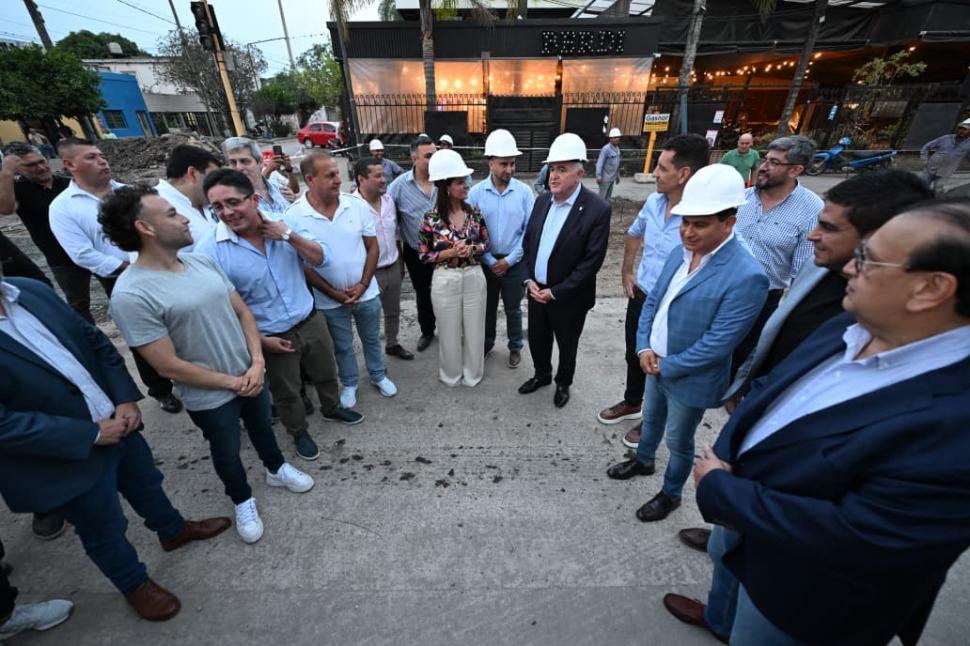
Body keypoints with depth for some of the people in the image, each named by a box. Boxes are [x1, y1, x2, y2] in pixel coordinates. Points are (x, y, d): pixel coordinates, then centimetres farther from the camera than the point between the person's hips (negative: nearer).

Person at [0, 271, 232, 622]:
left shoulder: (31, 290, -6)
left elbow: (94, 340, 2)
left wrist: (126, 397, -7)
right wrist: (91, 434, -18)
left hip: (114, 421, 6)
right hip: (70, 458, -5)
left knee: (145, 481, 27)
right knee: (105, 530, 17)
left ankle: (174, 530, 54)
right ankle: (135, 585, 44)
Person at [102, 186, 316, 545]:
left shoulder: (203, 261, -4)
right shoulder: (130, 295, -23)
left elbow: (243, 312, 0)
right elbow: (169, 366, -21)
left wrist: (257, 363, -11)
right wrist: (232, 382, -13)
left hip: (251, 377, 5)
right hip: (210, 398, -5)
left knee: (263, 428, 28)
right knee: (227, 454, 20)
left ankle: (276, 469, 56)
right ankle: (243, 501, 48)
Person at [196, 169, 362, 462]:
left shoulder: (283, 223, -8)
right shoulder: (209, 250, -18)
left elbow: (320, 259, -9)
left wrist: (289, 236, -23)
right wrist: (259, 340, -14)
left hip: (311, 320, 3)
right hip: (273, 337, -3)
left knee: (326, 374, 24)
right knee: (286, 393, 19)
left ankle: (332, 409, 54)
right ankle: (298, 432, 46)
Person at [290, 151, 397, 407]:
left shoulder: (357, 205, -8)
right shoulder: (294, 216, -14)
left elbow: (372, 247, -3)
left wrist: (363, 285, -12)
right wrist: (334, 293, -13)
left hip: (366, 292, 2)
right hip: (329, 300, -1)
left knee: (371, 339, 20)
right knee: (342, 346, 18)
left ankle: (378, 376, 43)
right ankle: (349, 384, 41)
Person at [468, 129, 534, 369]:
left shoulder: (524, 192, -8)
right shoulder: (476, 192, -8)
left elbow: (530, 230, -8)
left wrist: (509, 260, -11)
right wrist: (490, 261, -9)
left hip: (515, 262, -1)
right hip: (486, 261, 1)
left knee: (513, 308, 14)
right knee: (488, 306, 18)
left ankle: (516, 346, 35)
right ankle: (487, 342, 40)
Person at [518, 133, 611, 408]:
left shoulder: (598, 209, -17)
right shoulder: (542, 200, 1)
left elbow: (592, 261, -18)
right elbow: (528, 241, 7)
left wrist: (556, 292, -18)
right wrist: (529, 280, -5)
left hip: (569, 297, -5)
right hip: (537, 290, 5)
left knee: (566, 345, 17)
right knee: (537, 339, 20)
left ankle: (563, 383, 43)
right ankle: (541, 375, 47)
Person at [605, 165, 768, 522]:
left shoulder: (747, 277, -26)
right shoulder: (680, 252, -3)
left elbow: (717, 344, -25)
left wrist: (666, 367, -17)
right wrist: (644, 348, -7)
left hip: (689, 379, -6)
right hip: (656, 365, 7)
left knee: (678, 441, 16)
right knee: (651, 418, 28)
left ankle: (670, 494, 43)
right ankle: (643, 461, 56)